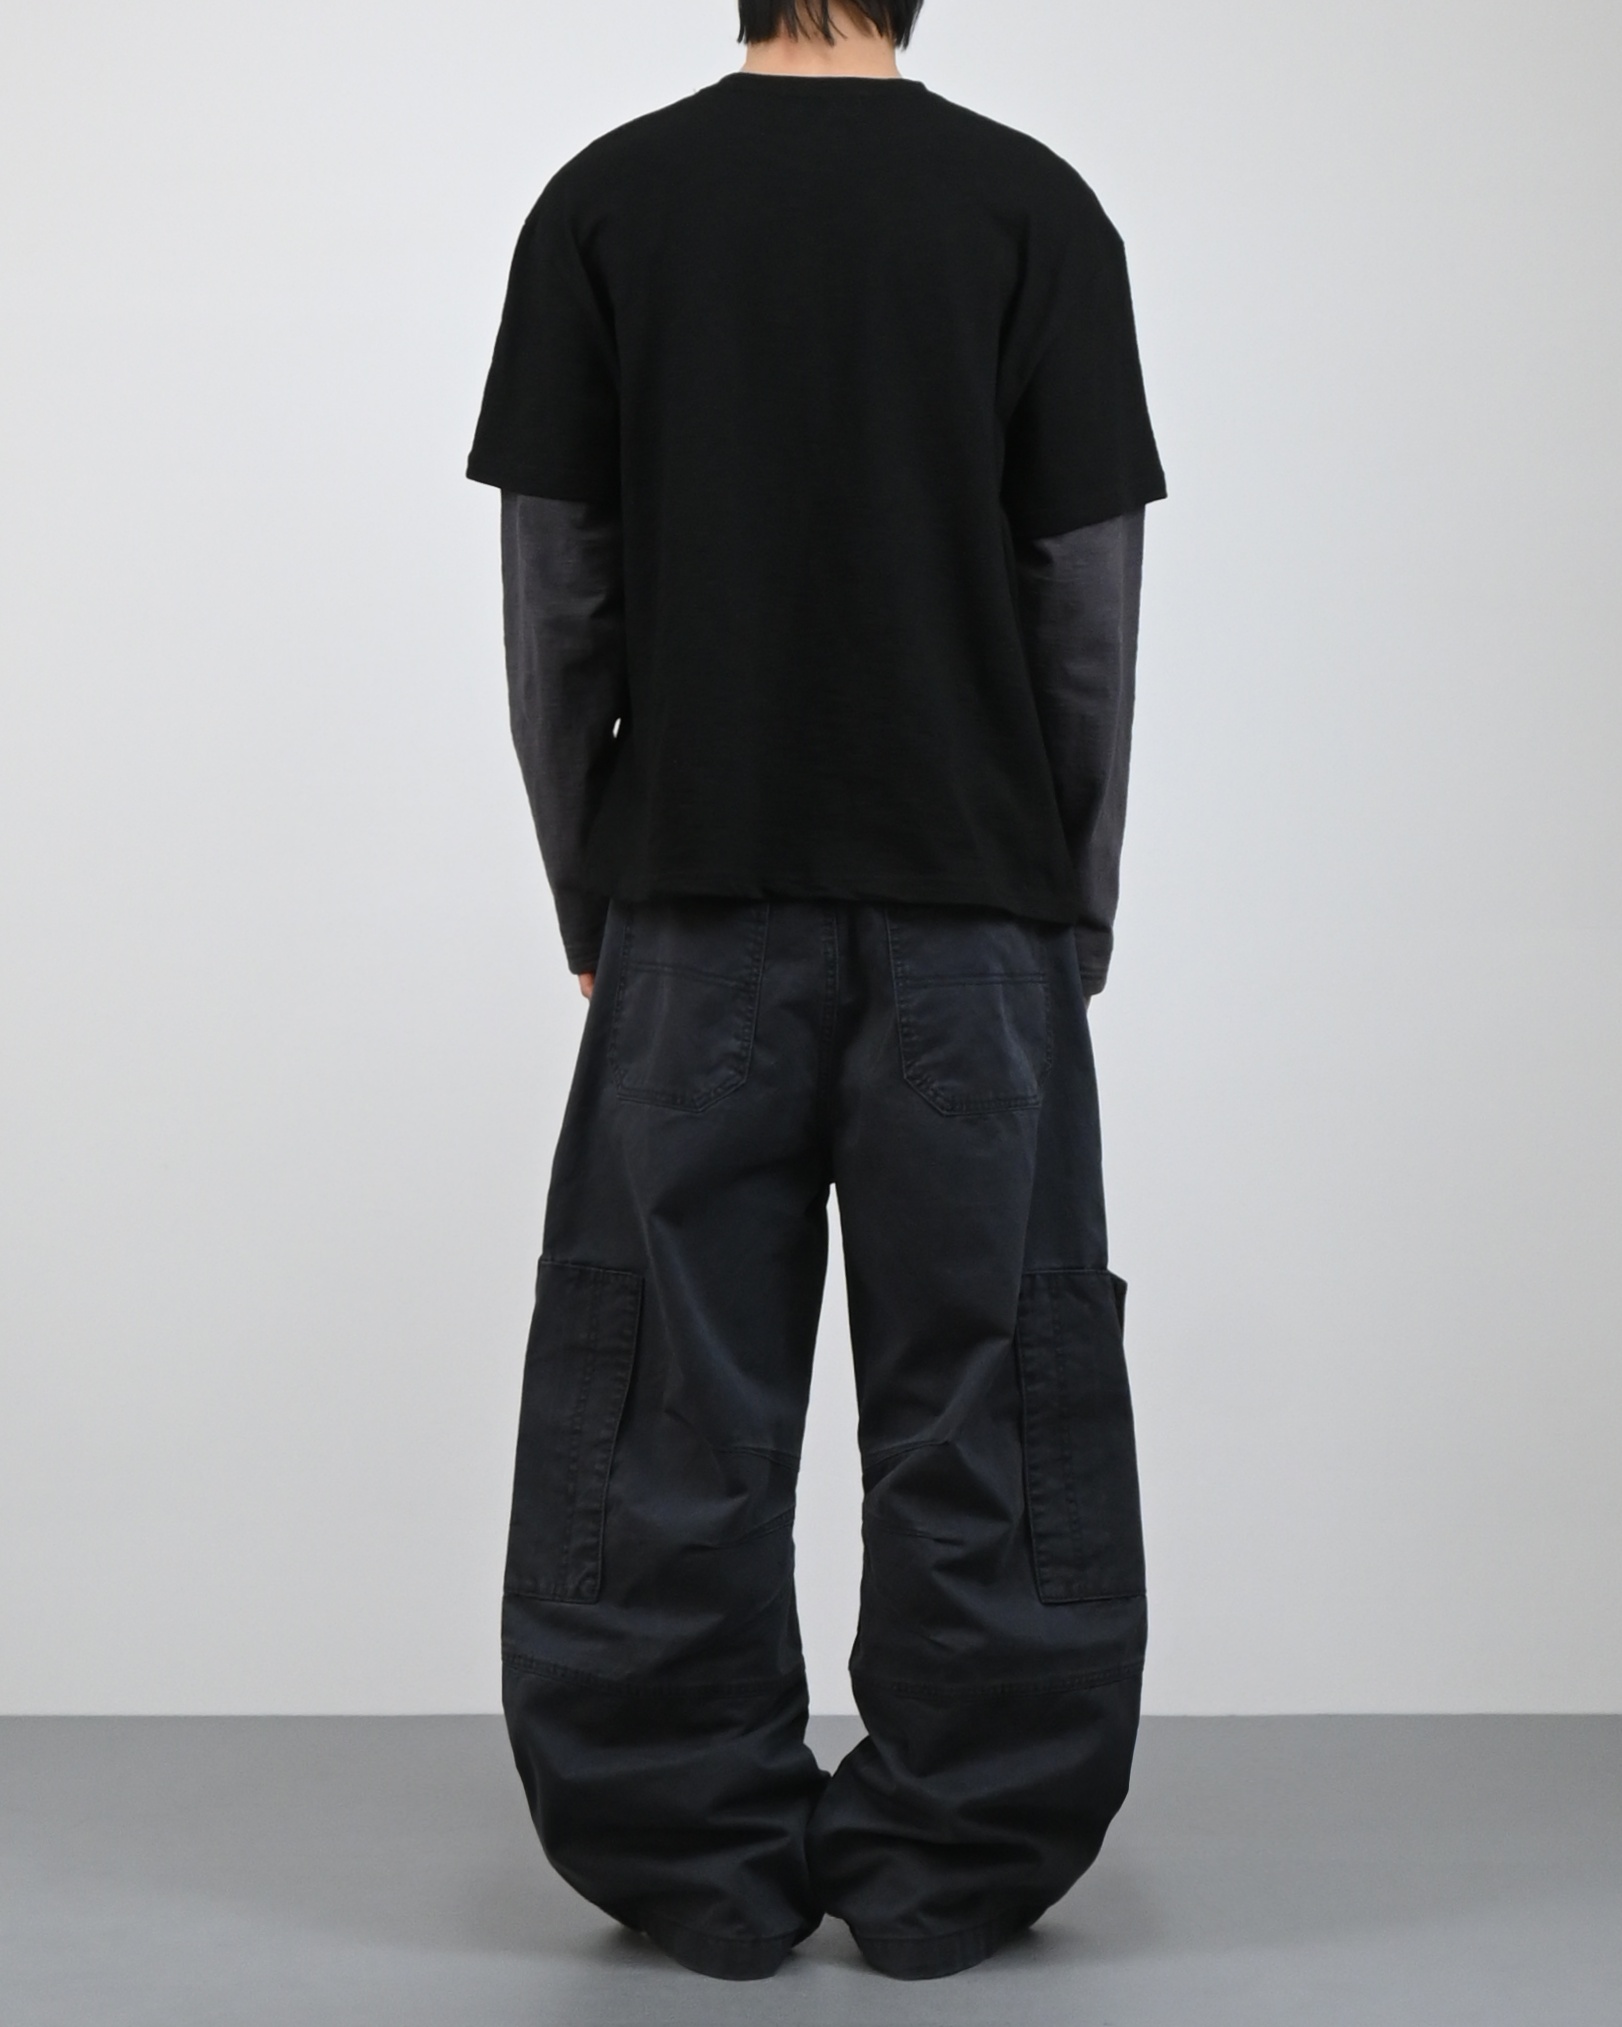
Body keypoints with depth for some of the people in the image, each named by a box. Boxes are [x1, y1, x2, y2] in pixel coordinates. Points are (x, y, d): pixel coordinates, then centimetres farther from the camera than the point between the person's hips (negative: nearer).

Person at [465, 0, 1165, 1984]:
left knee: (674, 1422, 8)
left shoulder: (604, 203, 2)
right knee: (980, 1411, 8)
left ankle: (702, 1859, 16)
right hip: (974, 908, 0)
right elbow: (1089, 600, -2)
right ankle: (949, 1865, 16)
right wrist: (1075, 905, 9)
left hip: (697, 903, 1)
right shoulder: (1033, 204, 0)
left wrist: (586, 889, 11)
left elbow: (555, 591, 1)